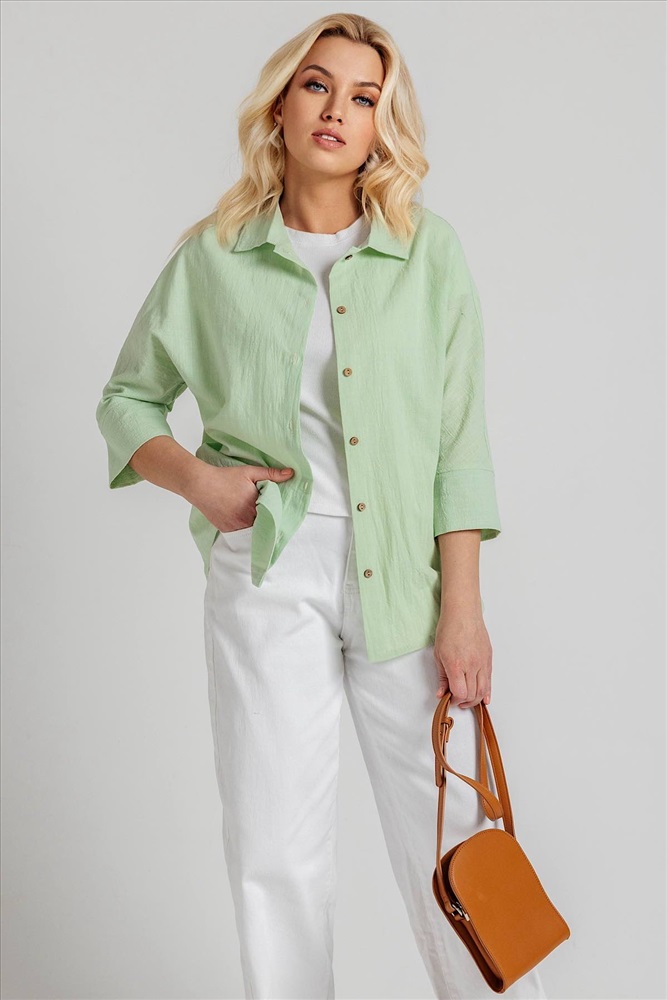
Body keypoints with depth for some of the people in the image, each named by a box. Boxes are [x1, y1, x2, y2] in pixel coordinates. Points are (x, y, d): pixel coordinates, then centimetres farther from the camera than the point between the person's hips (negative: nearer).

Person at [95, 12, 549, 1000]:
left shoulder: (432, 252, 4)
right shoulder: (212, 257, 5)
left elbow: (460, 440, 1)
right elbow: (126, 400, 15)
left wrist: (463, 607, -5)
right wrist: (197, 477, -4)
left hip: (404, 574, 0)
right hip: (268, 574, 0)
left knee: (451, 838, 6)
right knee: (275, 849, 6)